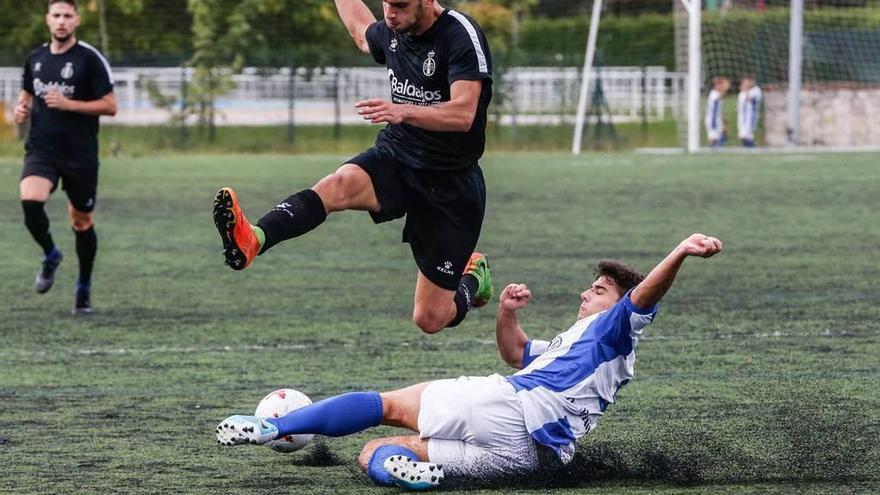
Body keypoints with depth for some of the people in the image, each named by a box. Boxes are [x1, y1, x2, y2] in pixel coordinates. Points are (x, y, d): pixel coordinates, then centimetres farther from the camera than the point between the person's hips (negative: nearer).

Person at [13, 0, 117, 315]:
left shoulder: (90, 59, -7)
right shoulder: (35, 58, 7)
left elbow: (110, 106, -8)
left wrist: (69, 104, -19)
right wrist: (22, 109, 0)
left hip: (80, 153, -2)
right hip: (41, 148, 2)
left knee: (82, 221, 7)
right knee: (30, 201, -24)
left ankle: (84, 289, 25)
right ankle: (50, 255, 3)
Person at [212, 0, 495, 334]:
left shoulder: (461, 35, -17)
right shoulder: (391, 33, 3)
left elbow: (463, 113, -30)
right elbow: (362, 33, 30)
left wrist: (403, 111, -44)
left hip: (452, 184, -4)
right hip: (395, 156, 4)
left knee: (430, 319, -2)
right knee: (343, 182, -34)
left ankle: (474, 278, 34)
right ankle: (252, 240, -58)